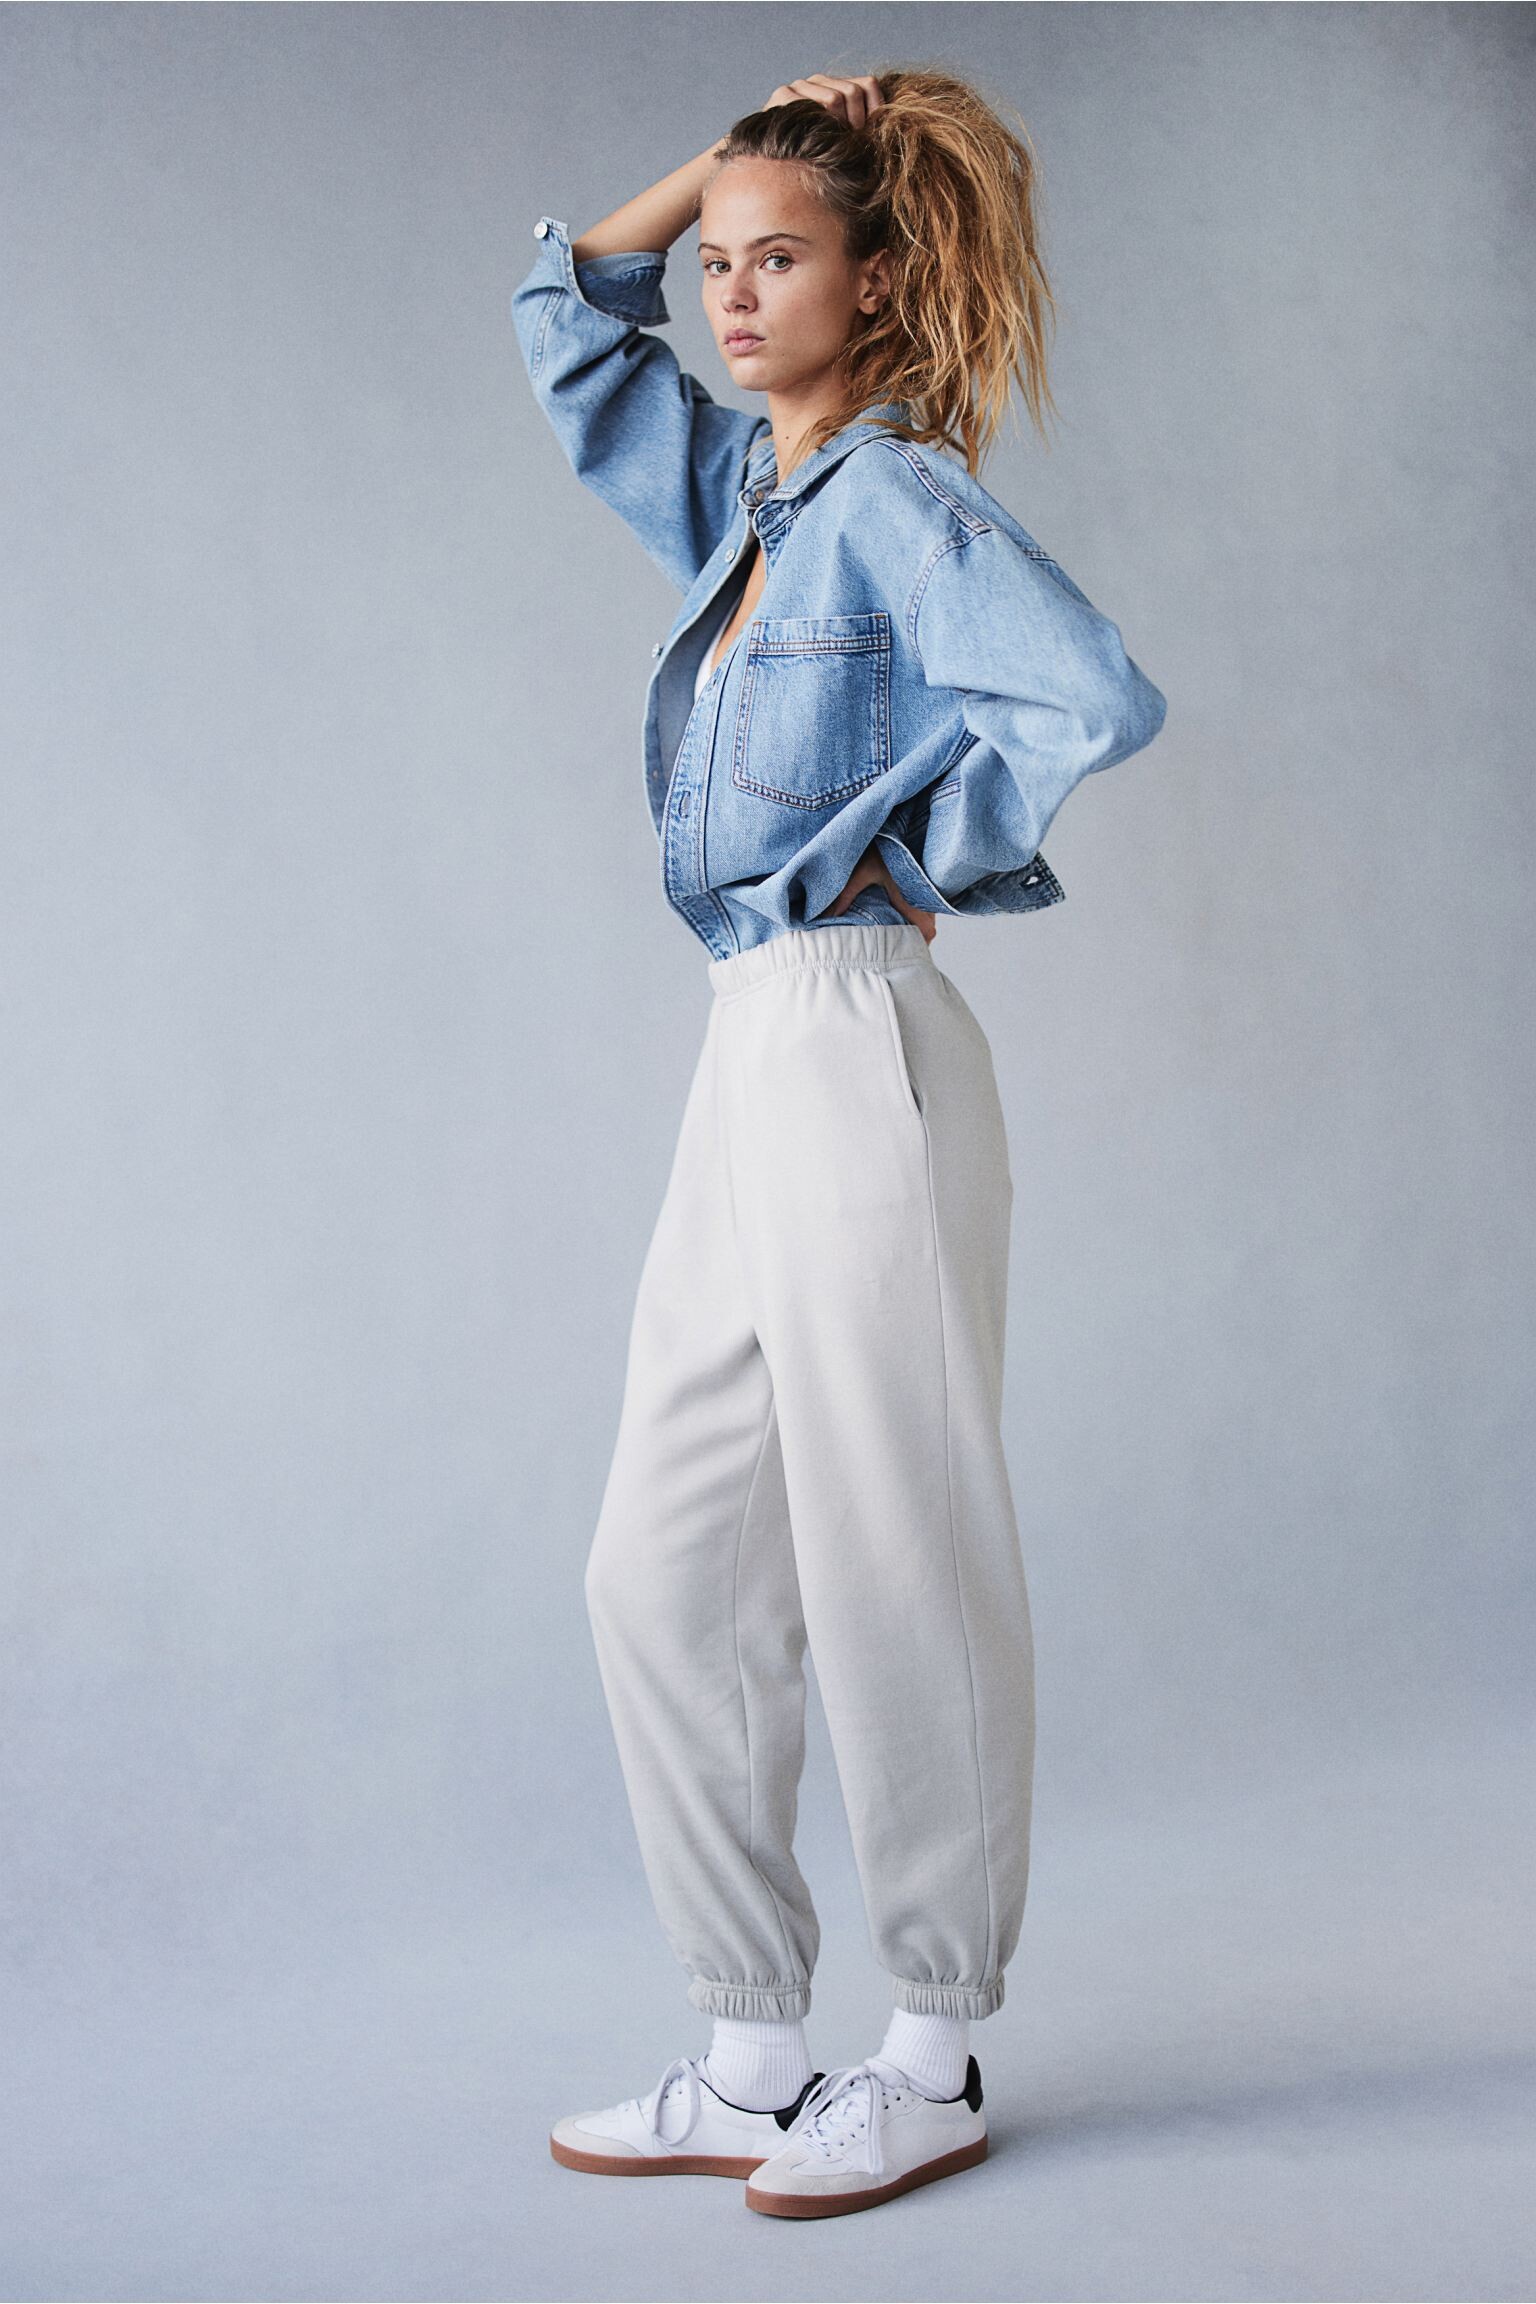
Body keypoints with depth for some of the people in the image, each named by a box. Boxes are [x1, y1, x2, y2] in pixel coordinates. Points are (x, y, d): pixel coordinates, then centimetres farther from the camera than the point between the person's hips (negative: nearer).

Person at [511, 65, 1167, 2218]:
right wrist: (716, 167, 19)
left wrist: (895, 844, -12)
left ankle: (936, 2059, 16)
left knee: (895, 1568, 0)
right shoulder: (744, 492, 17)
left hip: (859, 1052, -9)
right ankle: (757, 2056, 20)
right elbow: (566, 318, 30)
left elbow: (1099, 697, -23)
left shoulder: (903, 499, -7)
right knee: (667, 1569, 9)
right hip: (749, 1067, 9)